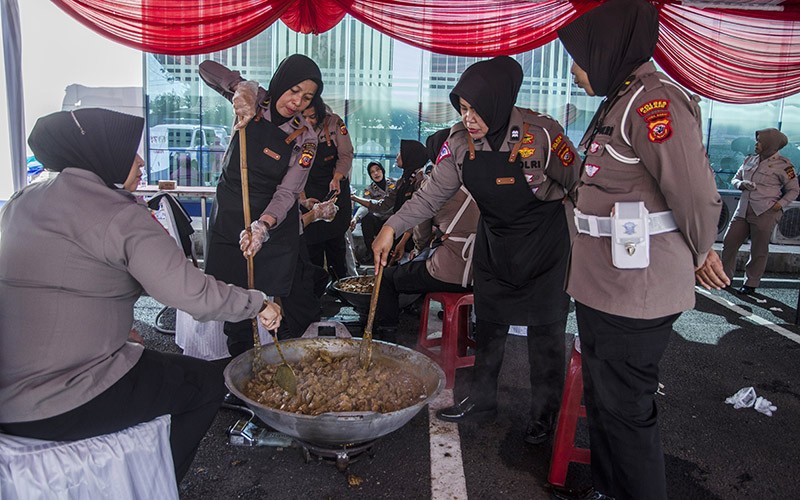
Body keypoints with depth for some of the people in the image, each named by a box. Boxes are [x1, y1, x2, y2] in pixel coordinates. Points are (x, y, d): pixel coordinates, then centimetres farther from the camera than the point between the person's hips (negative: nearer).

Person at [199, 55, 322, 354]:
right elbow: (207, 69, -3)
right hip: (229, 216, 2)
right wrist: (240, 88, -23)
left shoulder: (305, 138, -10)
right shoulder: (256, 101, -3)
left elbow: (287, 193, -19)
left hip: (274, 224, -1)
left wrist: (263, 225, -38)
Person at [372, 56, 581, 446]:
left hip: (546, 249, -4)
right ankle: (481, 401, 32)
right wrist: (392, 227, -18)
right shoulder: (460, 142, -9)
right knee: (488, 328, 14)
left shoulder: (542, 133, -21)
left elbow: (577, 186, -11)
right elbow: (432, 194, -9)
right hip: (493, 246, 5)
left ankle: (544, 415, 25)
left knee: (546, 335, 6)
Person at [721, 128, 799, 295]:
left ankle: (751, 284, 12)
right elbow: (735, 179, 18)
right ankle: (725, 276, 18)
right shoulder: (750, 160, 11)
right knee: (729, 242, 5)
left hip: (765, 213, -5)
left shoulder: (782, 165, -4)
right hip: (743, 210, 5)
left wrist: (779, 204, -12)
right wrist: (741, 184, -4)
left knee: (759, 250, 2)